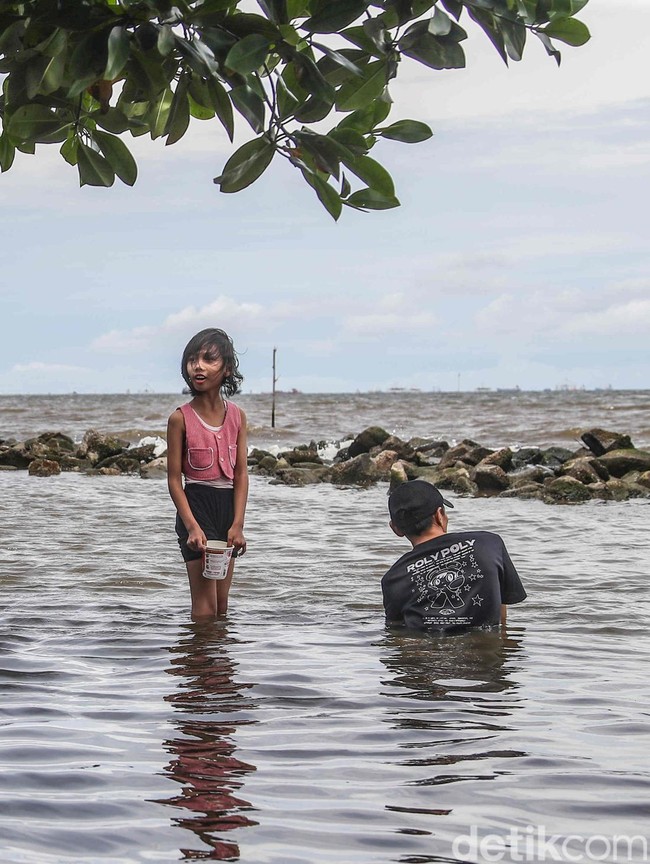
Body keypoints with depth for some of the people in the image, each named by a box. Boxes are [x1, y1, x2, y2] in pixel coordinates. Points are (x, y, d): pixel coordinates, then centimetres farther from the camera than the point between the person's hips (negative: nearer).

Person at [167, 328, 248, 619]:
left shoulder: (237, 416, 3)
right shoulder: (181, 418, -8)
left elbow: (241, 473, 2)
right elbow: (174, 478, -8)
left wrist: (237, 525, -6)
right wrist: (192, 526, -17)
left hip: (228, 505, 5)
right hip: (196, 504, -4)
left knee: (222, 604, 11)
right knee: (205, 605, -7)